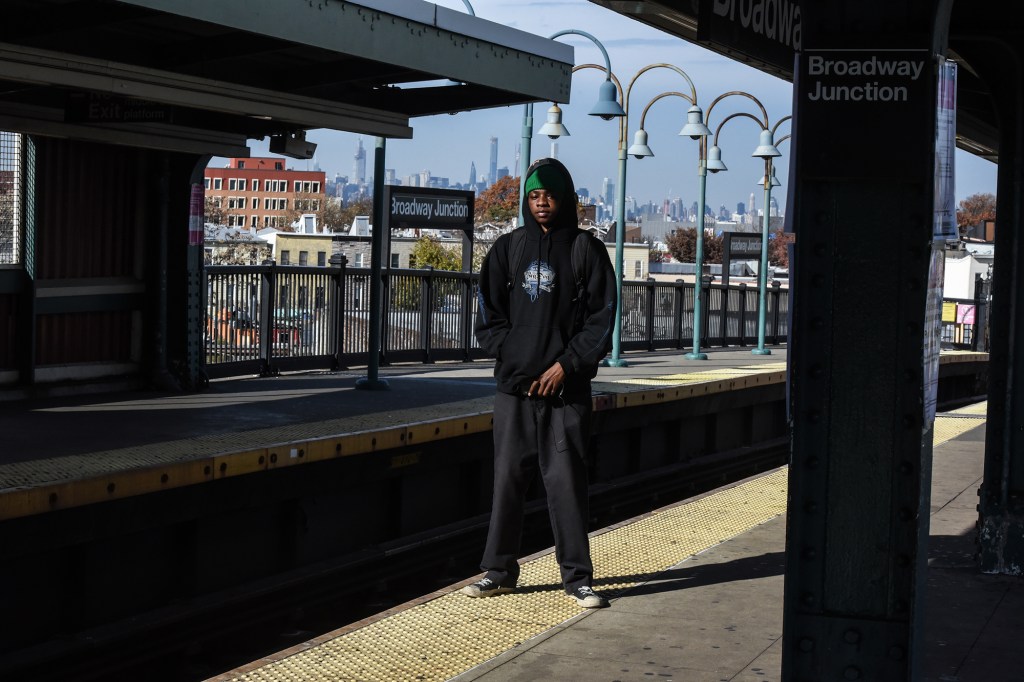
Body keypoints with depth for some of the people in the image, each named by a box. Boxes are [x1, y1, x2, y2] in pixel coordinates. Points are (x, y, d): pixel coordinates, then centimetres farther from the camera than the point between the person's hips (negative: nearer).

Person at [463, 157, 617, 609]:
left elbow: (601, 318, -1)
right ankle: (498, 571, 15)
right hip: (513, 386, 2)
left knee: (566, 481, -1)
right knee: (508, 478, 6)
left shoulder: (587, 250, 2)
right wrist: (512, 357, -4)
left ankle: (577, 577, 7)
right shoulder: (507, 249, 8)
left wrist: (567, 364, -9)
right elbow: (488, 315, 8)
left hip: (567, 387, -2)